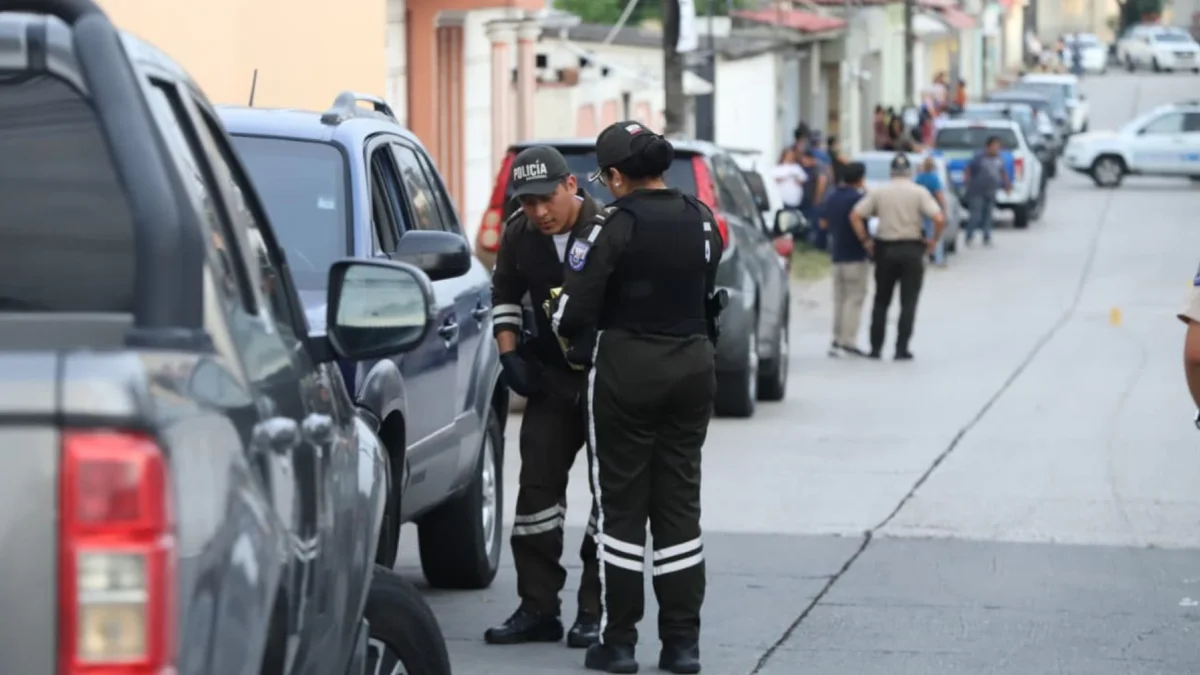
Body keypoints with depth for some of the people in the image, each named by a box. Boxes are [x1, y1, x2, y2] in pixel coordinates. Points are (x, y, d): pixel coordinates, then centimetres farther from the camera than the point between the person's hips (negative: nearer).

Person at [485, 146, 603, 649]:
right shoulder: (519, 236, -1)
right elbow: (505, 295, 15)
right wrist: (510, 354, 4)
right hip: (551, 376, 6)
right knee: (537, 487, 5)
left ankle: (595, 611, 5)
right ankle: (537, 608, 11)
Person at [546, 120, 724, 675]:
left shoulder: (616, 225, -14)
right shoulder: (701, 222, 5)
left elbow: (576, 309, -15)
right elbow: (706, 295, 8)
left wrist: (566, 332, 5)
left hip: (626, 370, -5)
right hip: (692, 366, 5)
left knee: (622, 504, 3)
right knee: (680, 503, 10)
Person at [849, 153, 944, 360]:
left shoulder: (878, 192, 2)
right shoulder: (919, 193, -4)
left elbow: (855, 216, -5)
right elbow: (939, 219, -15)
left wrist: (865, 241, 2)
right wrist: (932, 242, -1)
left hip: (885, 249, 2)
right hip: (912, 248, -2)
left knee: (881, 301, 13)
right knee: (908, 302, 3)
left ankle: (876, 347, 11)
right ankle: (902, 349, -1)